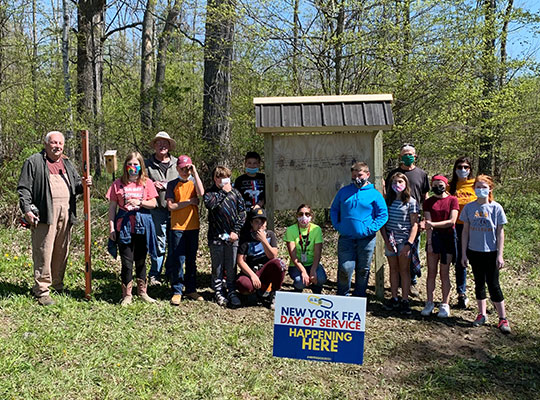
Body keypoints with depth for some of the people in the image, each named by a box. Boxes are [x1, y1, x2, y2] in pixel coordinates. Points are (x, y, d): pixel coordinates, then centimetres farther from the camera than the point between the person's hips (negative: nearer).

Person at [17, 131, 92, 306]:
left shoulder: (67, 164, 21)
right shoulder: (34, 162, 2)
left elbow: (75, 184, 25)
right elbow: (24, 188, -2)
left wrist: (83, 184, 1)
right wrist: (27, 210, -11)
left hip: (66, 214, 6)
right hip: (45, 214, -5)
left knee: (62, 252, 10)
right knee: (44, 253, -6)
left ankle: (58, 285, 23)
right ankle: (42, 291, 2)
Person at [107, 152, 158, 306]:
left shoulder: (147, 182, 4)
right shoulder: (118, 184, 2)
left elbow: (154, 203, 2)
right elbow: (112, 207, 3)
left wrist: (140, 202, -15)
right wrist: (111, 227, -2)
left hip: (142, 226, 1)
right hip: (124, 227, -1)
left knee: (141, 261, 12)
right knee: (127, 262, 0)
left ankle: (142, 291, 25)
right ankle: (127, 295, 11)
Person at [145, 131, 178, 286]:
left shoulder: (177, 163, 11)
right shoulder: (147, 164, 7)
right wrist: (152, 185, -9)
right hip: (157, 210, -2)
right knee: (159, 243, 1)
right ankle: (154, 275, 13)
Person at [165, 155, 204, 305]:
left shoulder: (194, 182, 7)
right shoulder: (172, 184, 2)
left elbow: (201, 193, -15)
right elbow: (171, 206, -7)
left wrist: (195, 173, -12)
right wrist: (190, 201, -8)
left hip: (193, 227, 3)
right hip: (177, 227, -2)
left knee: (191, 259, 10)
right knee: (177, 260, -3)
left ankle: (191, 289, 20)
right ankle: (177, 291, 5)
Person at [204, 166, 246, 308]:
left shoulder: (235, 193, 8)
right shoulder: (211, 192, 3)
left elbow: (242, 213, 6)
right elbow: (209, 204, -20)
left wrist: (236, 231, -3)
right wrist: (224, 192, -11)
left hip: (232, 236, 1)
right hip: (216, 236, -1)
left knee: (231, 267, 6)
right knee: (217, 267, 6)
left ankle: (231, 292, 17)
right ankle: (219, 292, 19)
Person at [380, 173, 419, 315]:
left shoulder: (411, 202, -3)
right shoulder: (387, 200, 6)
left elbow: (414, 224, -5)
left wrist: (409, 244, -14)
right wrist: (386, 240, -3)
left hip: (404, 240, -3)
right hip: (390, 240, 3)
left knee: (404, 270, 2)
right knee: (393, 269, 10)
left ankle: (405, 301, 8)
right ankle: (394, 299, 18)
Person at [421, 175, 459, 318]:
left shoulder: (452, 200, 1)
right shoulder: (428, 202, 5)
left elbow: (452, 221, -9)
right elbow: (428, 223, -2)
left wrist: (434, 224, -16)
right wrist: (429, 243, -9)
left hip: (448, 237, -1)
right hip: (433, 237, 2)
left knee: (444, 273, 2)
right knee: (431, 272, 4)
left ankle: (445, 305, 10)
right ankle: (429, 303, 13)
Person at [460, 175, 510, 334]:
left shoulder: (496, 208, -5)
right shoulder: (469, 207, 1)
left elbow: (500, 232, -3)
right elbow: (465, 231, 5)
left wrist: (500, 255, -6)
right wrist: (464, 253, 4)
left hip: (491, 252, -3)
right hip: (474, 252, 3)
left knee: (493, 284, -1)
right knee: (479, 282, 12)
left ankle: (503, 318, 11)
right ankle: (482, 314, 24)